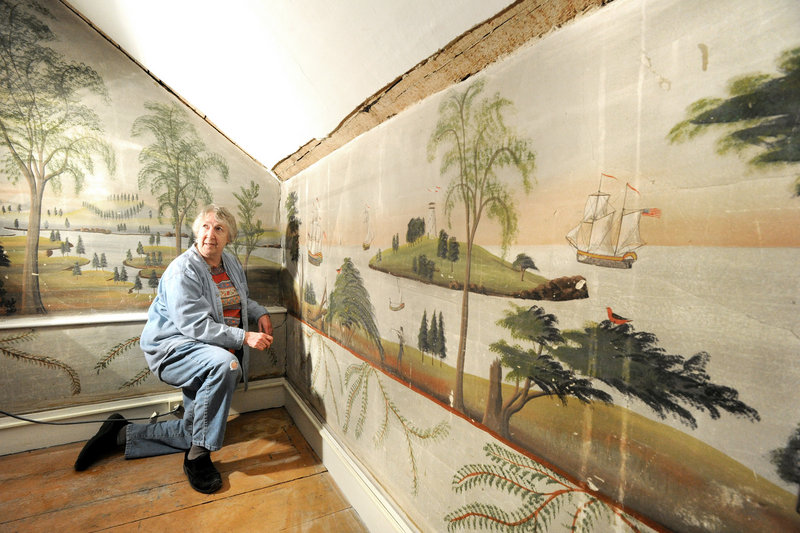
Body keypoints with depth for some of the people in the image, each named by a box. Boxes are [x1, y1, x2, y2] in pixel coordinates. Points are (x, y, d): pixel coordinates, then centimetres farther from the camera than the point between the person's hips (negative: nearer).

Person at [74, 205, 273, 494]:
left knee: (193, 432, 7)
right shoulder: (182, 270, -17)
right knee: (224, 363, -40)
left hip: (210, 354, 8)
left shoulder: (231, 263, 7)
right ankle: (198, 456, -23)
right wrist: (244, 337, -29)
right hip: (173, 348, -7)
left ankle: (122, 434, 23)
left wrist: (259, 312, 6)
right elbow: (196, 326, -25)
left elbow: (239, 298, 25)